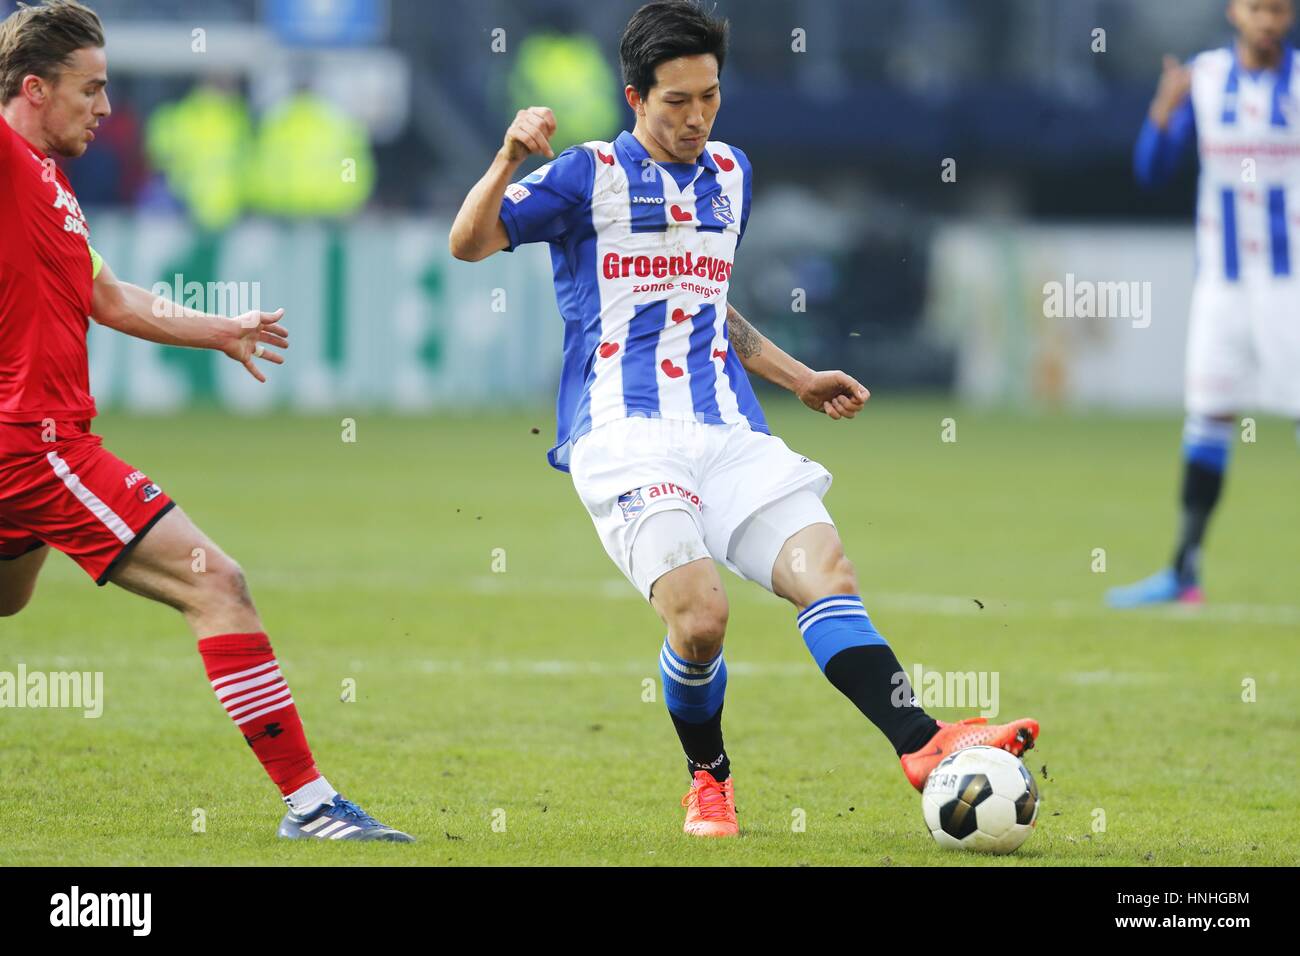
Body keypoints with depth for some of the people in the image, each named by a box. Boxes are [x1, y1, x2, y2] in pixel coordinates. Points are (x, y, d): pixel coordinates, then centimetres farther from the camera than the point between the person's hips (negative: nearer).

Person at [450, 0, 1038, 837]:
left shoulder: (730, 172, 20)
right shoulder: (591, 175, 2)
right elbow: (469, 243, -8)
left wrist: (798, 378, 29)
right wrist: (509, 160, -24)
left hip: (728, 432, 6)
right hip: (623, 433, -6)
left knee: (827, 573, -16)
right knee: (700, 613, -22)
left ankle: (923, 744, -28)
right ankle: (709, 779, 3)